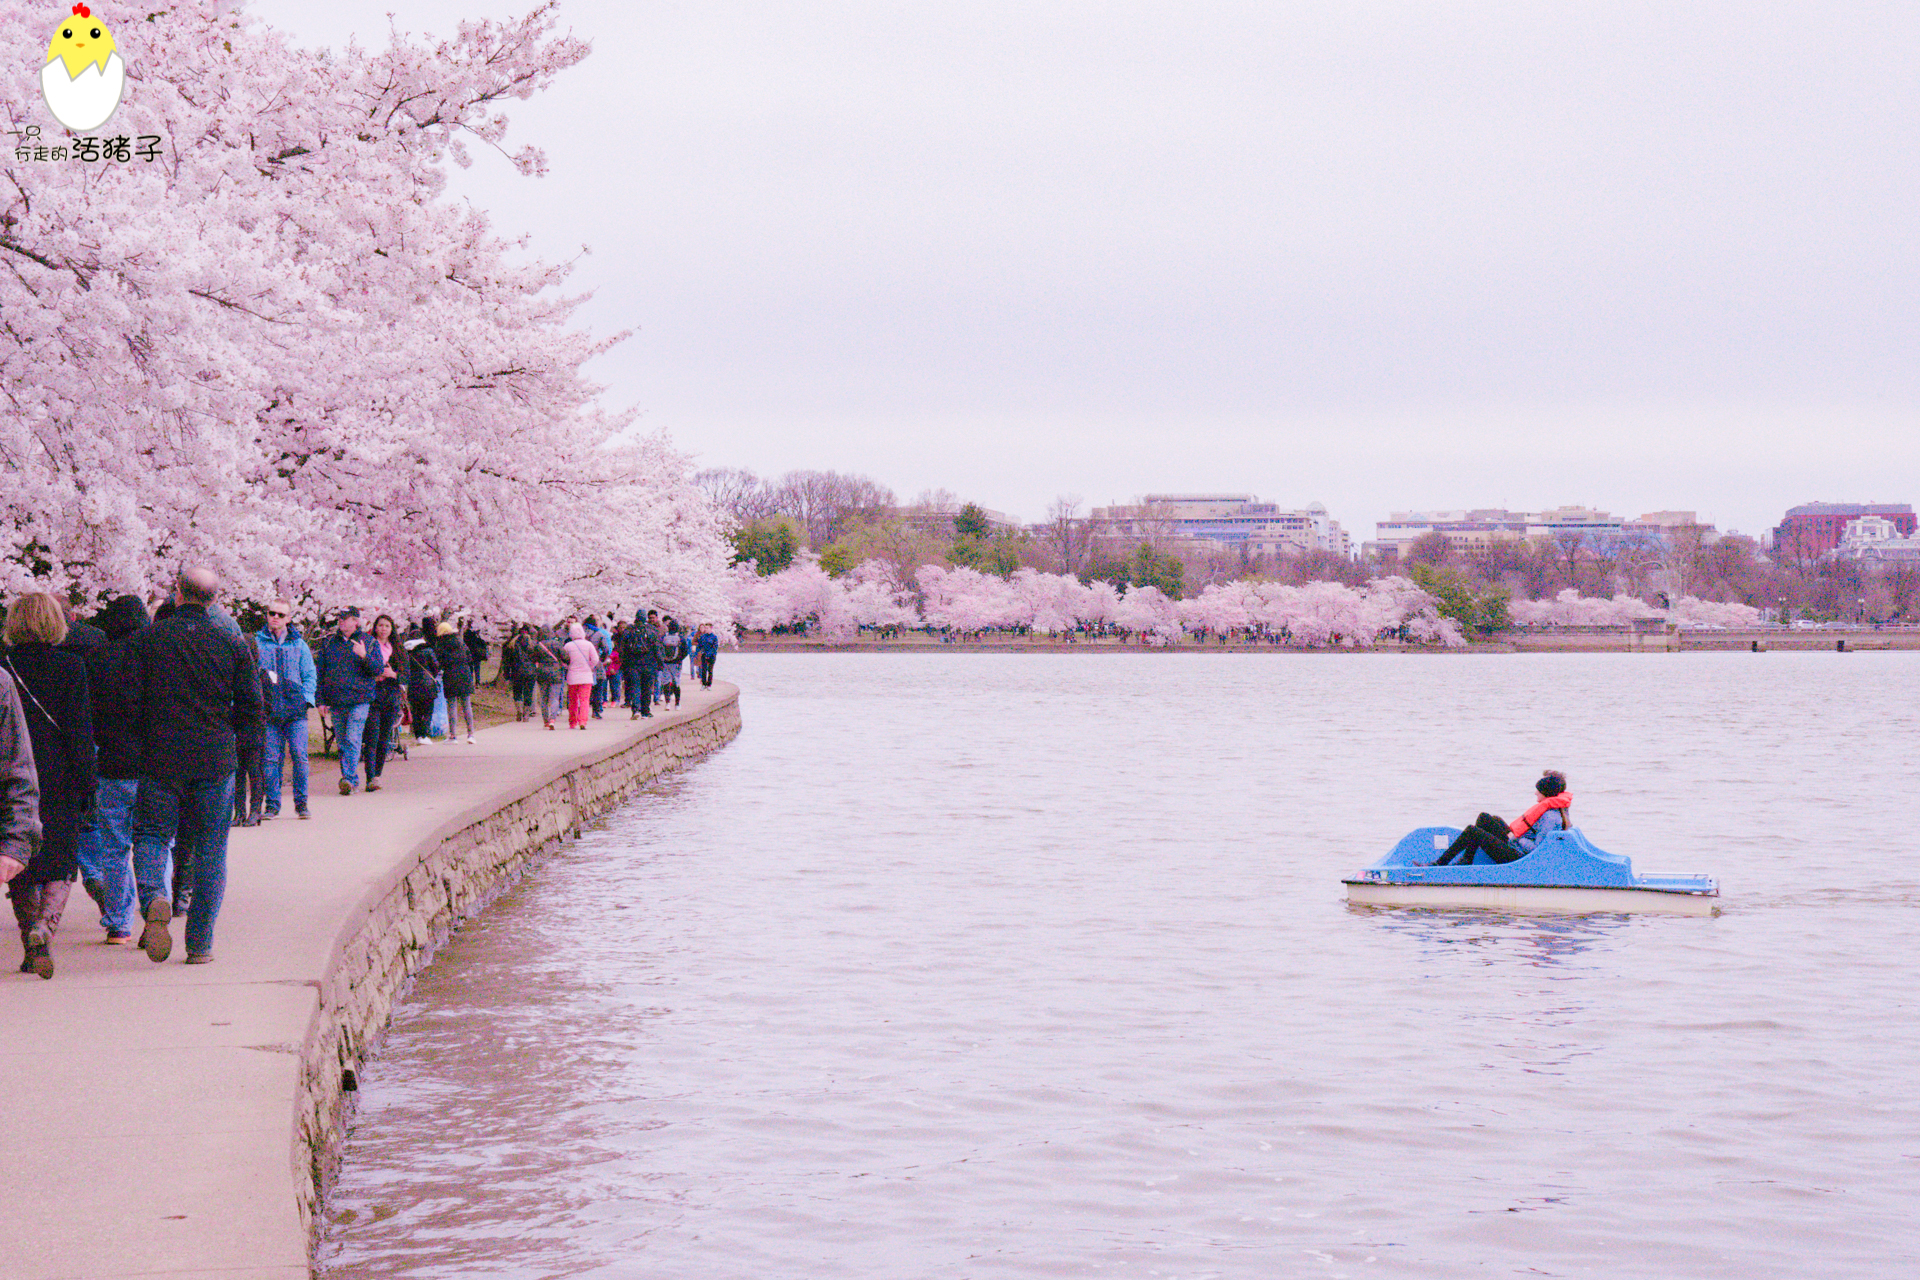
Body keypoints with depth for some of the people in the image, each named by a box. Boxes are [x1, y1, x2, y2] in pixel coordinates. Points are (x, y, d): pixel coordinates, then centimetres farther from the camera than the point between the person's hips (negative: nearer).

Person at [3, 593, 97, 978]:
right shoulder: (70, 666, -6)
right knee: (60, 865, 8)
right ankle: (44, 925, -18)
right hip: (59, 780, -1)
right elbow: (80, 730, -7)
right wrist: (87, 783, -2)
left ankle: (32, 948, 14)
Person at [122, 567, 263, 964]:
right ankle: (200, 943, 8)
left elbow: (128, 700, -5)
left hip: (161, 758, -1)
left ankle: (153, 898, -23)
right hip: (216, 761, 1)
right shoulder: (233, 644, 1)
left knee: (151, 835, 9)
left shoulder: (146, 640, -1)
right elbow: (252, 707, 0)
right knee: (210, 850, 8)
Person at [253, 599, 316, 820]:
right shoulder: (257, 642, 10)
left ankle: (301, 803, 2)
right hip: (268, 709, 0)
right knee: (270, 758, -2)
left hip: (295, 710, 0)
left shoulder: (298, 644, 12)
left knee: (299, 755, -8)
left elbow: (310, 674, 14)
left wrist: (306, 698, 0)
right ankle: (272, 804, 7)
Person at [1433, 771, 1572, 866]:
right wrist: (1513, 833, 9)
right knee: (1484, 818, 16)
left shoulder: (1550, 816, -23)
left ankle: (1440, 863, -1)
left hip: (1517, 856, -11)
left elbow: (1537, 848, -26)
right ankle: (1466, 860, 12)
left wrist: (1516, 838, -16)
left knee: (1473, 831, -12)